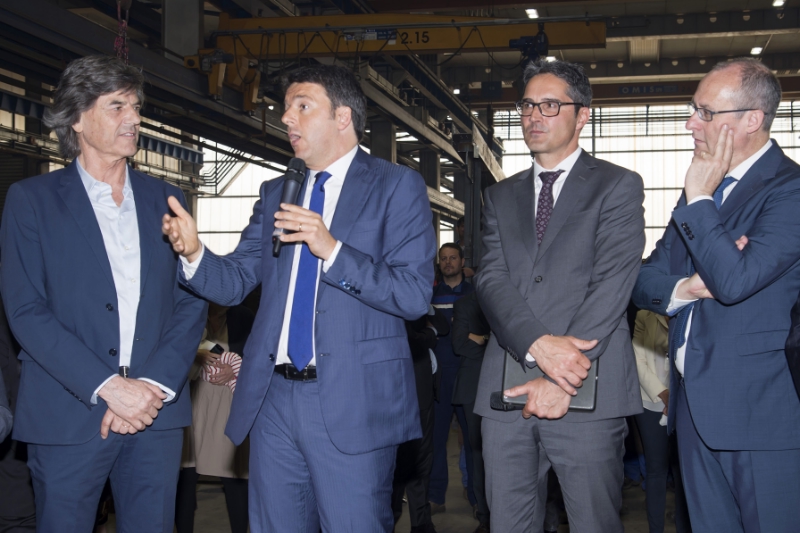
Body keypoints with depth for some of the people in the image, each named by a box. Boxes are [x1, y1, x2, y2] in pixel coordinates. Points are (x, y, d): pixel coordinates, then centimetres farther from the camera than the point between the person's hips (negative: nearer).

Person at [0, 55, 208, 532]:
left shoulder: (164, 199, 11)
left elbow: (191, 301, 6)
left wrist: (155, 385, -8)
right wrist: (107, 386, -15)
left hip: (156, 412, 3)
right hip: (68, 416, -2)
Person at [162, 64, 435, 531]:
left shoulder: (397, 186, -3)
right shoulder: (275, 193, 15)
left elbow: (416, 296, -12)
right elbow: (236, 282, 11)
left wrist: (332, 250, -22)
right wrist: (194, 251, -9)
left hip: (351, 402, -5)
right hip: (273, 398, 6)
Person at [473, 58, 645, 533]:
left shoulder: (618, 186, 4)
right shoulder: (502, 195, 18)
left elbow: (612, 284, -7)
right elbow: (492, 279, 4)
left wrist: (561, 380, -15)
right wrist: (539, 344, -16)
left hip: (587, 392, -4)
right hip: (506, 388, 4)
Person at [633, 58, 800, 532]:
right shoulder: (703, 190, 14)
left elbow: (735, 280, -24)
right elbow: (645, 281, 12)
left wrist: (699, 199, -15)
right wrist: (684, 287, -10)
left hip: (761, 407, -7)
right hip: (695, 403, 8)